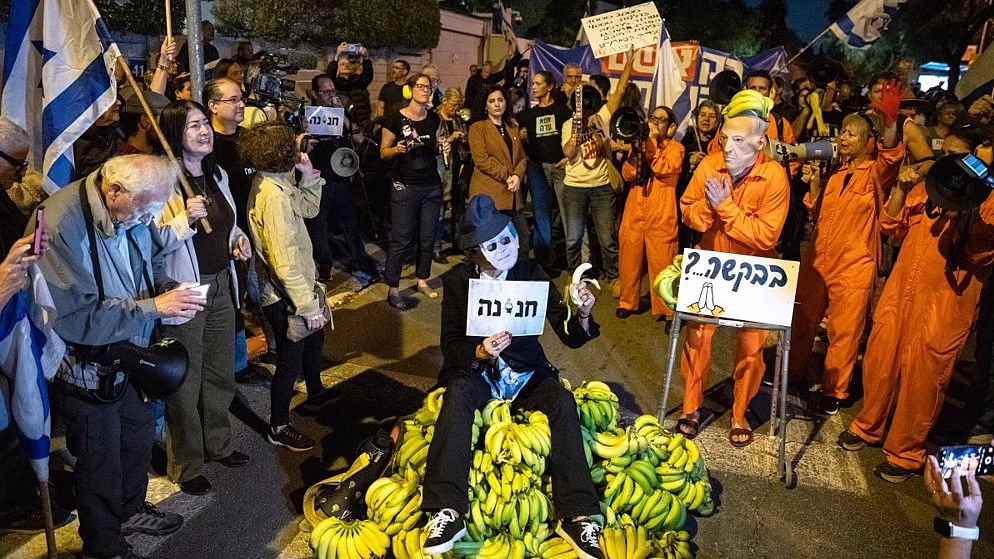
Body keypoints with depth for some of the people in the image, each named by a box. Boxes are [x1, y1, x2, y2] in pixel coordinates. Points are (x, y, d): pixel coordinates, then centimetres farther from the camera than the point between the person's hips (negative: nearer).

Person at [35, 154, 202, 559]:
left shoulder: (131, 213, -6)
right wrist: (152, 307, -31)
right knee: (100, 461, 10)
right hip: (83, 368, -7)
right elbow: (75, 319, -32)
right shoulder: (61, 225, -30)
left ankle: (130, 510, 51)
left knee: (139, 432, 23)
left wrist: (169, 299, -6)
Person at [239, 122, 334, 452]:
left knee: (314, 340, 29)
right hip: (286, 297, -10)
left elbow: (309, 208, 15)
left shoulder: (277, 184, 1)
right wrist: (309, 305, -25)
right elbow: (285, 260, -30)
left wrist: (309, 175, 0)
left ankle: (315, 395, 53)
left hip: (298, 285, 10)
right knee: (290, 362, 7)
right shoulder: (273, 195, -29)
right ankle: (279, 428, 26)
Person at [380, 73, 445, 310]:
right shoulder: (396, 119, -7)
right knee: (402, 239, -4)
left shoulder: (434, 118, 8)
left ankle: (422, 281, 24)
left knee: (427, 236, 9)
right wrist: (397, 149, -24)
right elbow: (383, 152, -4)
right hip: (404, 186, -5)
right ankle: (392, 289, 5)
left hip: (432, 185, 5)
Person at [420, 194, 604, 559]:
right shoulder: (457, 281, -8)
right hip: (476, 370, 0)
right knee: (457, 394, -32)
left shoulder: (531, 273, -8)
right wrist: (479, 352, -31)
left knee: (564, 400, -27)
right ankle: (447, 512, -35)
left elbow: (569, 338, -10)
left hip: (526, 372, 1)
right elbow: (450, 347, -10)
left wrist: (582, 316, -32)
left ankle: (577, 516, -27)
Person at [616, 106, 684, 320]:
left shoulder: (675, 148, 5)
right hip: (634, 212, 4)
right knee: (629, 259, 6)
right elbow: (627, 173, 5)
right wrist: (638, 150, -9)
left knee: (662, 262, -3)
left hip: (661, 215, -4)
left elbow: (662, 169, -14)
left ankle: (665, 308, 7)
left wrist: (652, 141, -9)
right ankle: (627, 302, 20)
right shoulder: (641, 144, 18)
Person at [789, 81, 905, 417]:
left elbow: (891, 154, -29)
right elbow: (816, 214, 11)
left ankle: (834, 391, 19)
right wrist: (814, 181, -4)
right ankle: (791, 372, 32)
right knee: (801, 320, 14)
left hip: (854, 265, -5)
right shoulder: (834, 172, 9)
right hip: (817, 259, 5)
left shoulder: (875, 173, -6)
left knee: (844, 331, 5)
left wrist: (890, 122, -46)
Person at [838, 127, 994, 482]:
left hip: (944, 304, -5)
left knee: (921, 378, 4)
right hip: (900, 291, 5)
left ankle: (905, 453, 21)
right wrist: (901, 188, -1)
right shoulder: (926, 187, 10)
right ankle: (868, 426, 34)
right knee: (879, 362, 13)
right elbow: (892, 225, 13)